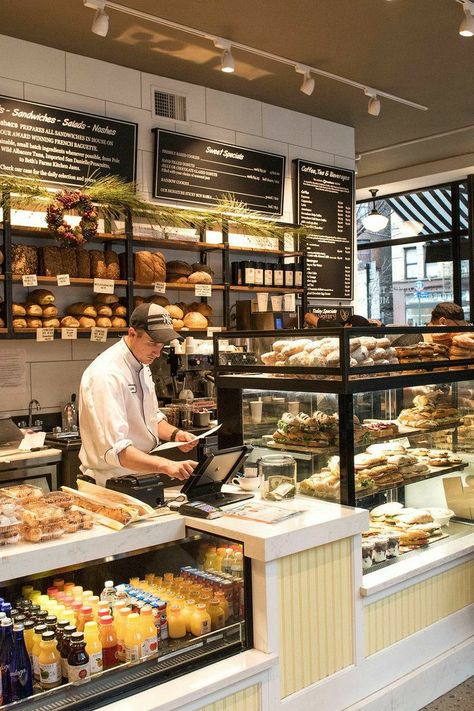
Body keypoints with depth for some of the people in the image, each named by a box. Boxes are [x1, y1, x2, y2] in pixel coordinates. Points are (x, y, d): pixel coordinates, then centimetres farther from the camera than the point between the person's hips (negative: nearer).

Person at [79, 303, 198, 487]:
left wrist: (174, 434, 2)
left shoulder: (142, 365, 8)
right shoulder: (106, 375, -20)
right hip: (111, 485, -8)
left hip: (141, 476, 8)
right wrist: (165, 465, -37)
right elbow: (115, 449, -28)